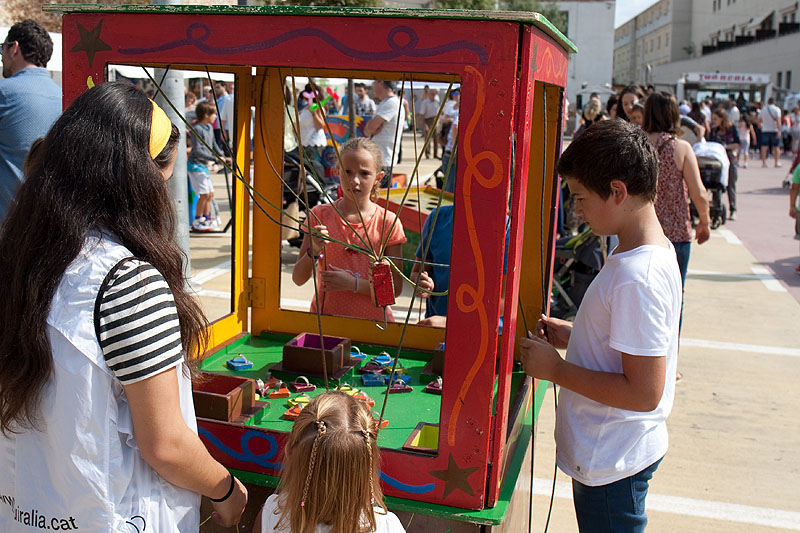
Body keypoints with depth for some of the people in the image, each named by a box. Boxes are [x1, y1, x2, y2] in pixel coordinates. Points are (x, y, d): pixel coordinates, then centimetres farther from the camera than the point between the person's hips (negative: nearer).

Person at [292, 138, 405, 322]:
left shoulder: (388, 222, -1)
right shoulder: (320, 215, 2)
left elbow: (396, 287, 0)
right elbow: (298, 279, 1)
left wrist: (354, 283, -12)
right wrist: (314, 251, -17)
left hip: (372, 321, 0)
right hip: (325, 317, 1)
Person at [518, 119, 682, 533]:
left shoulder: (638, 277, -28)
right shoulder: (655, 251, 3)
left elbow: (643, 392, -28)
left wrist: (556, 369, -20)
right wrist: (573, 335, 6)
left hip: (611, 463, -9)